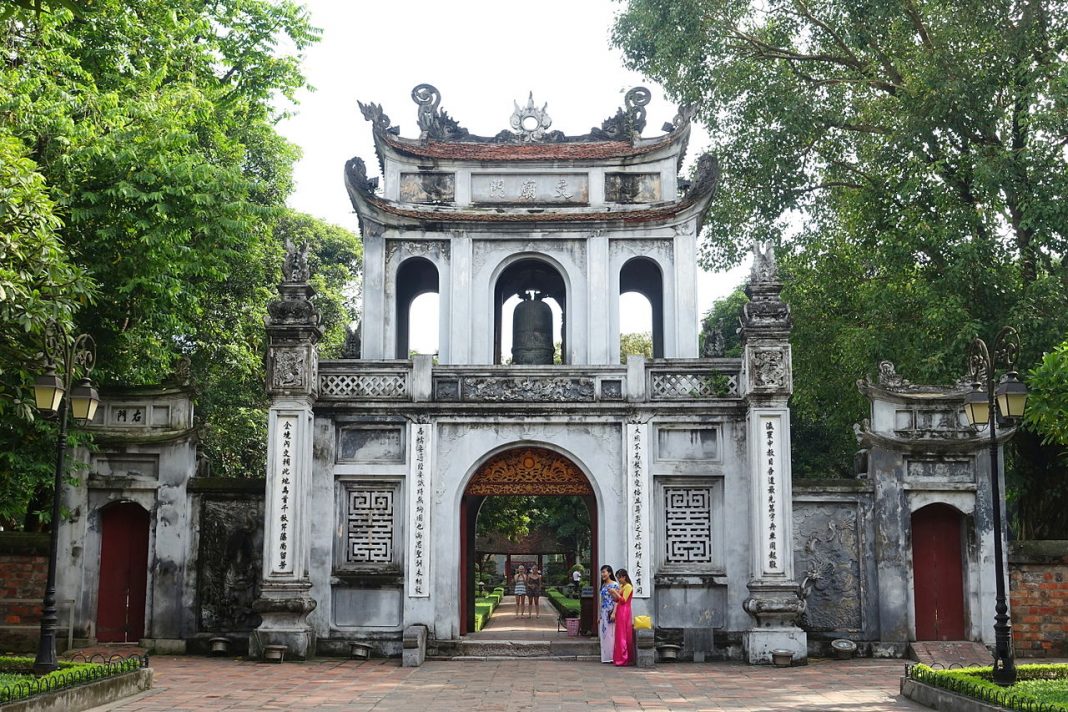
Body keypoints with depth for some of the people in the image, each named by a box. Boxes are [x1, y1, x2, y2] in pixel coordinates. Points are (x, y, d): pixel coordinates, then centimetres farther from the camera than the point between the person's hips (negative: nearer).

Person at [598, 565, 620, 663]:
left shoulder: (614, 585, -7)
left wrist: (614, 613, -21)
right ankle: (605, 656, 10)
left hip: (611, 612, -8)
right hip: (604, 612, 8)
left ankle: (612, 656, -4)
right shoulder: (603, 585, 16)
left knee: (611, 634, -7)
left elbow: (617, 600, -13)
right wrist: (600, 615, 18)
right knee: (604, 634, 7)